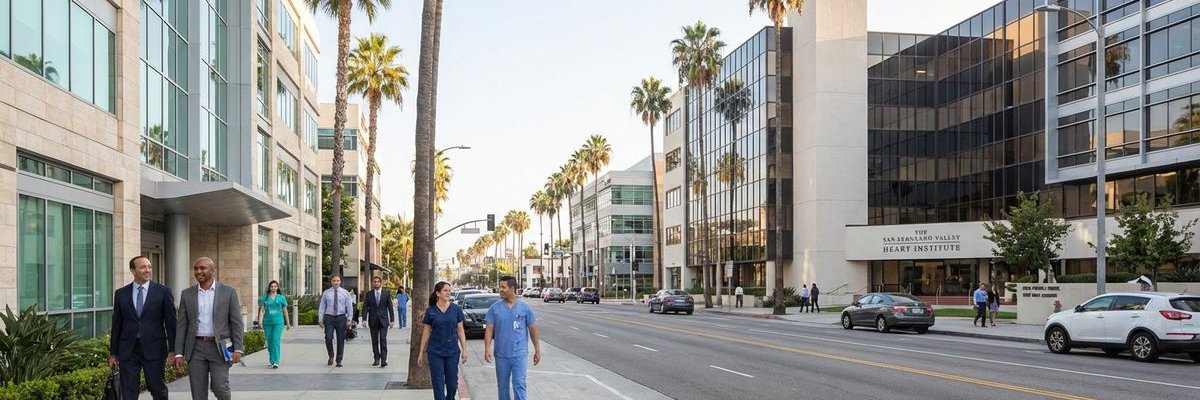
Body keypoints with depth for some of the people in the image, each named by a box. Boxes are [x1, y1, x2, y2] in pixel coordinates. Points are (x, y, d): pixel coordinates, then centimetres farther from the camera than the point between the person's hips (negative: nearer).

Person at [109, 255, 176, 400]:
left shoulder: (163, 292, 0)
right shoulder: (121, 294, 6)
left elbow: (170, 322, -1)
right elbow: (116, 325, 10)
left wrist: (172, 350, -5)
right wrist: (113, 353, 9)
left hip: (154, 349, -2)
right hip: (128, 350, 2)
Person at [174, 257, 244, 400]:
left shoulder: (228, 292, 0)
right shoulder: (187, 294, 7)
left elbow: (237, 322, -1)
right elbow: (181, 325, 7)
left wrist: (238, 349, -9)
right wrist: (179, 353, 1)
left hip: (219, 347, -2)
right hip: (196, 348, 2)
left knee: (220, 387, -10)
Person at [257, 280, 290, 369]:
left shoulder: (281, 297, 6)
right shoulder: (265, 297, 7)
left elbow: (285, 311, 12)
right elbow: (261, 310, 3)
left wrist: (288, 323, 16)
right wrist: (260, 320, -11)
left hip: (278, 322, -2)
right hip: (267, 322, 2)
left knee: (276, 340, -13)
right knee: (269, 341, 9)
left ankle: (275, 362, -17)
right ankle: (271, 360, 26)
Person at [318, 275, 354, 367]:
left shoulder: (345, 293, 4)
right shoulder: (326, 293, 5)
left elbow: (349, 306, 2)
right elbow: (322, 307, 6)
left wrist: (349, 318, -6)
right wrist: (320, 319, 0)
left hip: (341, 318, 0)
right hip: (329, 317, 0)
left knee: (341, 340, 3)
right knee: (328, 338, -10)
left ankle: (339, 360, 13)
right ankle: (331, 355, 17)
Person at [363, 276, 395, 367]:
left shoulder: (386, 293, 2)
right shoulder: (369, 294, 4)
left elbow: (390, 307, 3)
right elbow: (365, 307, 1)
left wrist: (392, 320, -1)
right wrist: (364, 319, -10)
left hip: (383, 320, -2)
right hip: (373, 321, 2)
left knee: (383, 340, -10)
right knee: (374, 341, 7)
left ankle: (383, 360, -11)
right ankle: (377, 359, 18)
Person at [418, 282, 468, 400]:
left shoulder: (456, 309, -1)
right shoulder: (430, 311, -2)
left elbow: (460, 330, 3)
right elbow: (426, 332, 4)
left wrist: (464, 349, -2)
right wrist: (421, 352, 5)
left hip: (452, 352, 1)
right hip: (435, 353, -1)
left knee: (452, 383, 7)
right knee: (438, 385, 0)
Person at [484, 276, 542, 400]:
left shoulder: (525, 307, -2)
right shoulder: (495, 308, 0)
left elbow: (533, 329, 3)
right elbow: (489, 329, 0)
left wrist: (537, 350, 4)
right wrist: (487, 348, -11)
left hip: (519, 354, -2)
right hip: (501, 354, 2)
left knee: (519, 384, -7)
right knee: (502, 386, 12)